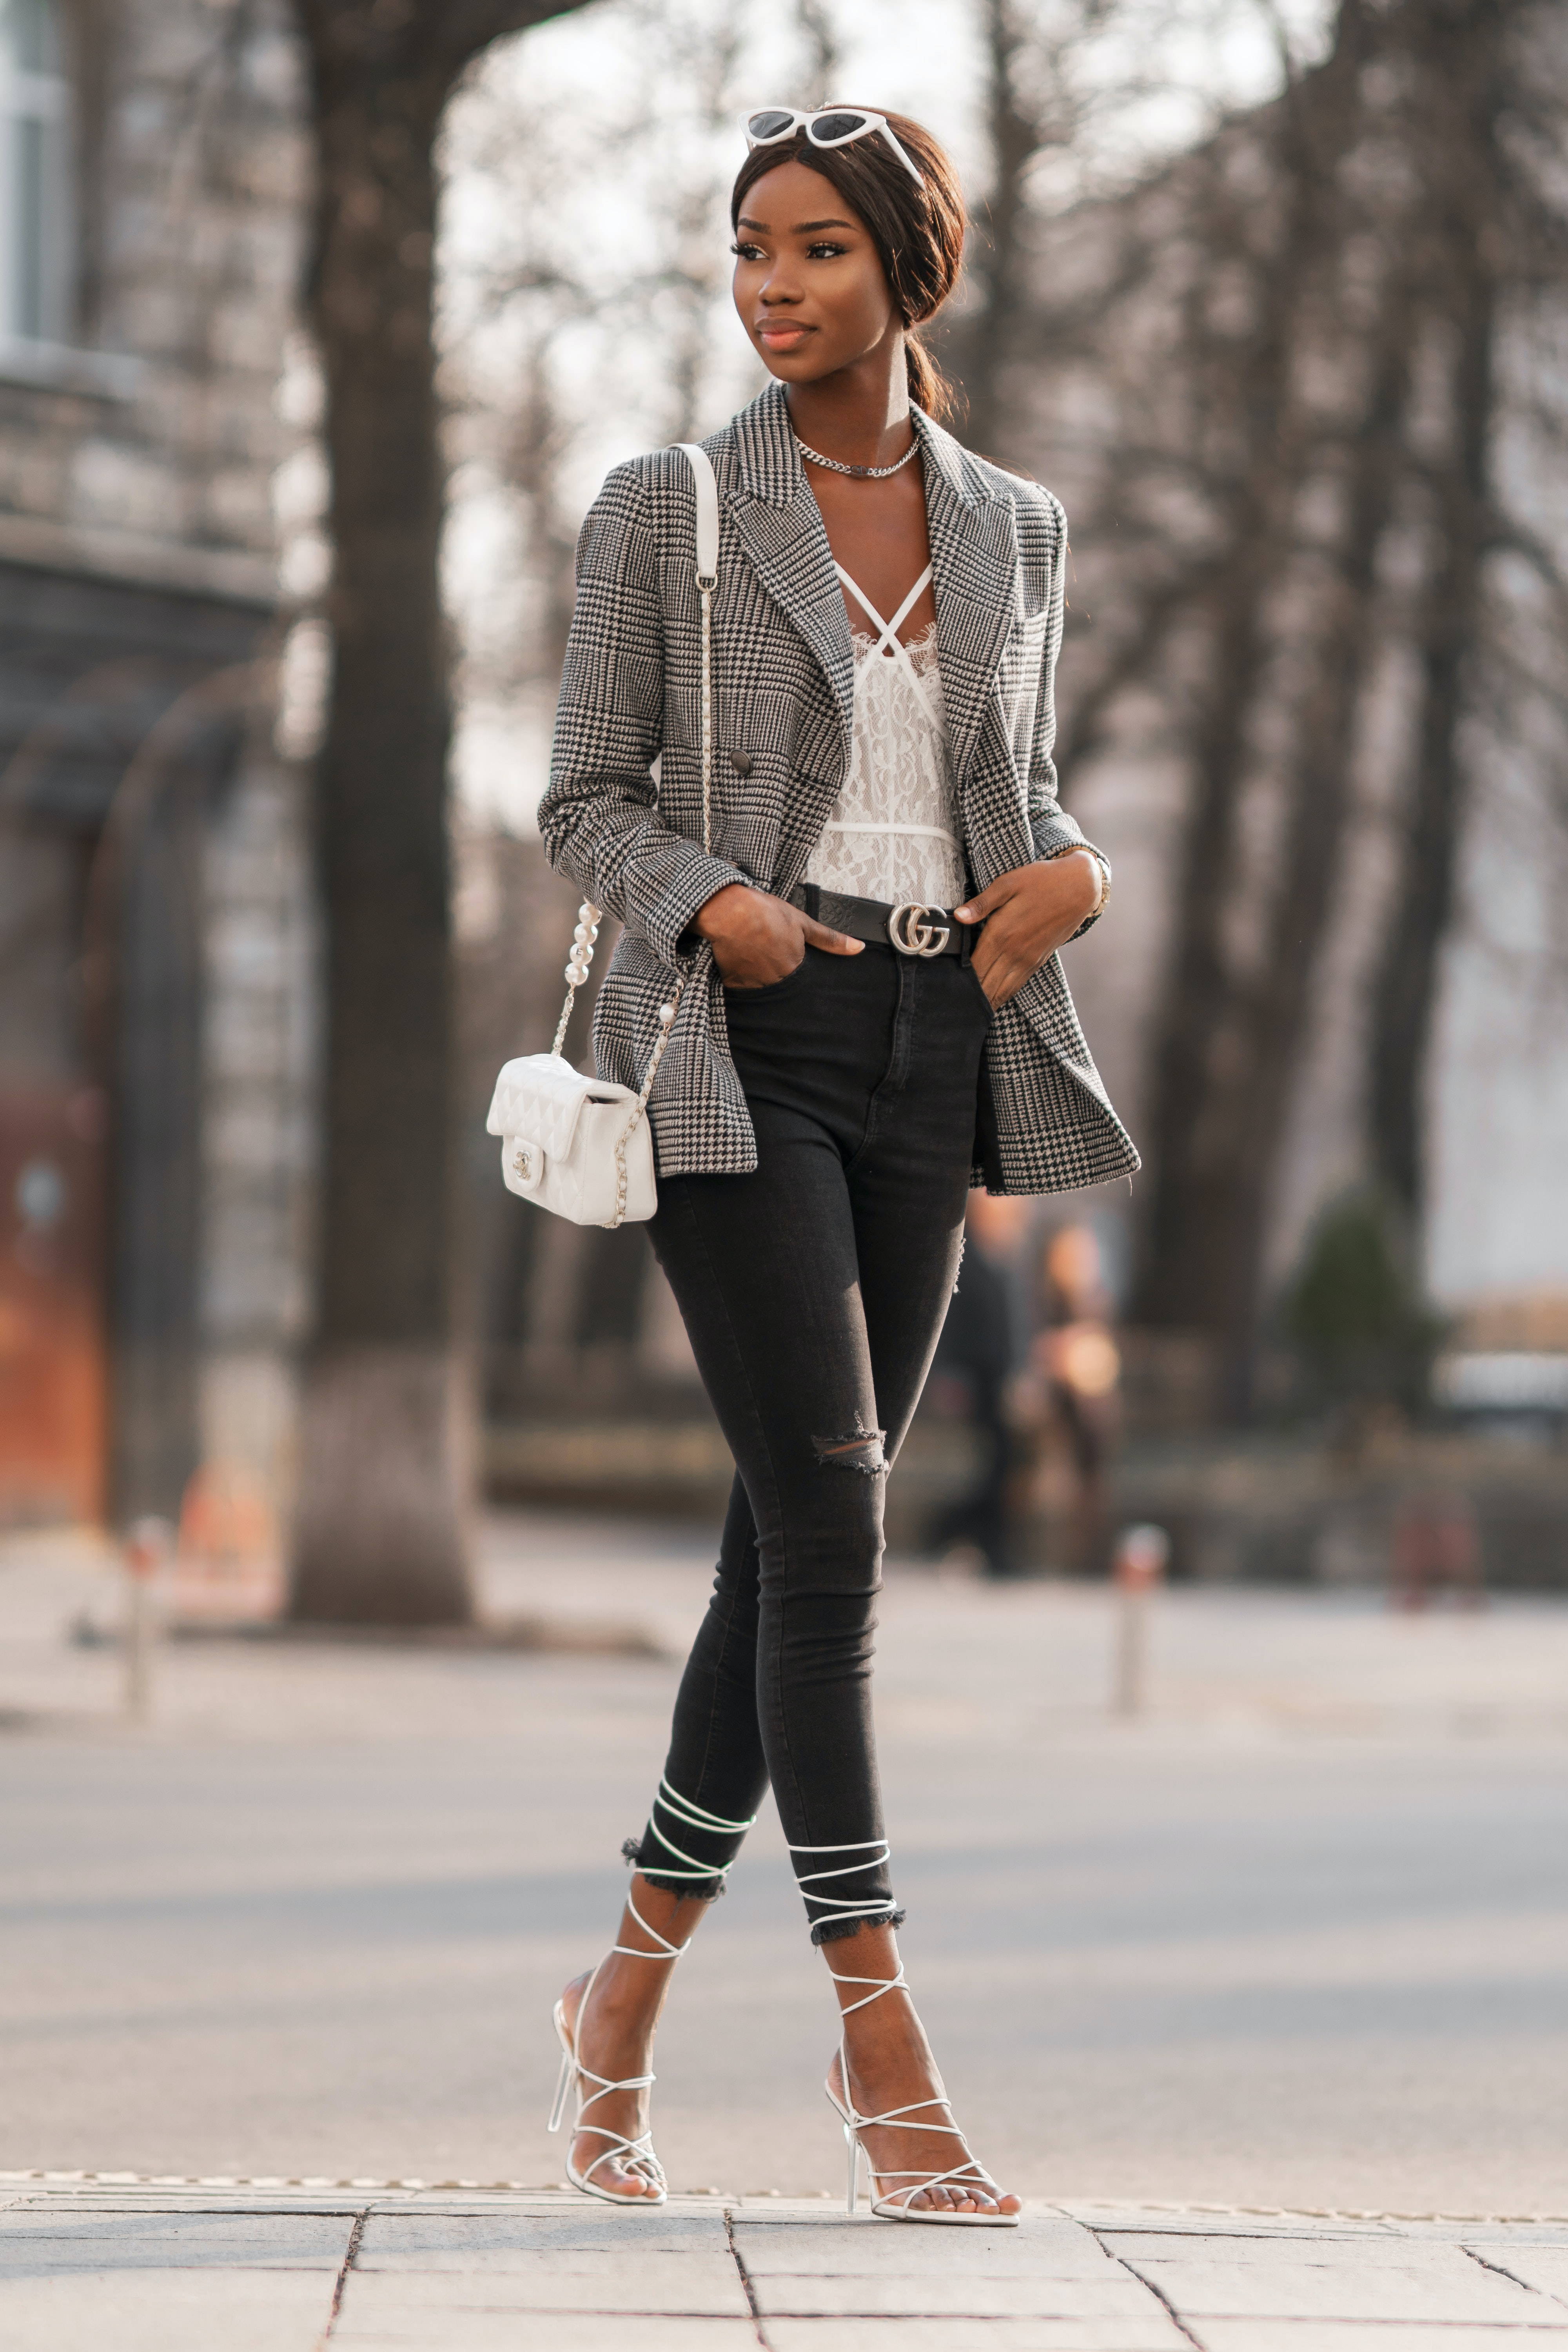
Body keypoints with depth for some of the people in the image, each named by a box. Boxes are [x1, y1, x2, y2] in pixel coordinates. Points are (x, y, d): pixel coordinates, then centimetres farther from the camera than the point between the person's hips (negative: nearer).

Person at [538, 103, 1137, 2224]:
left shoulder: (1013, 530, 12)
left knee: (806, 1534, 6)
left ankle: (628, 1992, 19)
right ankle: (881, 2042, -8)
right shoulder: (667, 512, 1)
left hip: (934, 1051, 4)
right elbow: (586, 799, 2)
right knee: (827, 1520, -12)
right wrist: (711, 902, -17)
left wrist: (1071, 873, -2)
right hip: (743, 1045, -4)